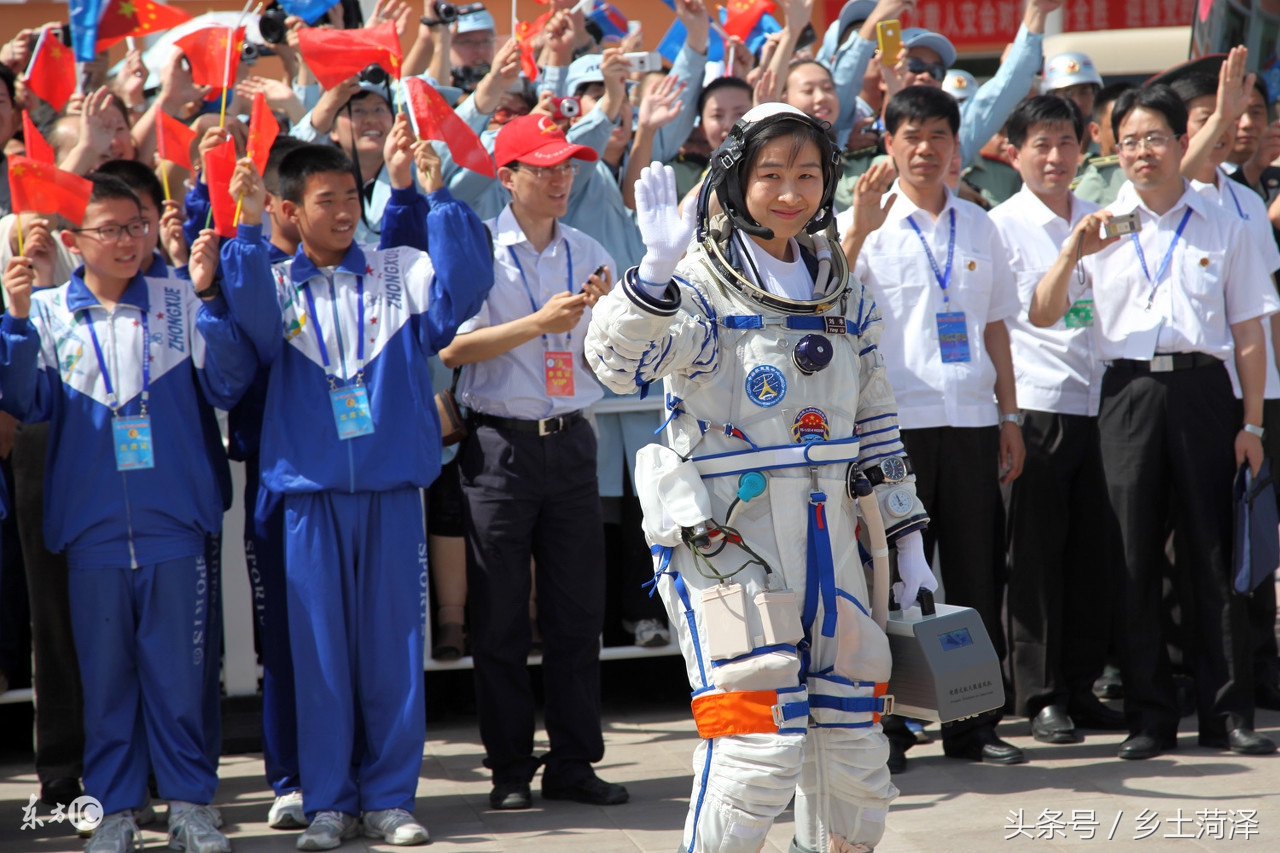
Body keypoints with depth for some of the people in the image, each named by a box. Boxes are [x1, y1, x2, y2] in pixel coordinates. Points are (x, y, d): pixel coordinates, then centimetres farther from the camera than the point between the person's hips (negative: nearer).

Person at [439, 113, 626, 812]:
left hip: (570, 440, 4)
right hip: (501, 443, -4)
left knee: (578, 609, 4)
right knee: (501, 617, 1)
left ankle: (573, 762, 12)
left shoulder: (589, 254, 12)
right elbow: (451, 348, -11)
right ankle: (510, 767, 8)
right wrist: (541, 322, -16)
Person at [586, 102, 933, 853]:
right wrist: (657, 269, -41)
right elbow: (617, 359, -25)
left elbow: (876, 425, 20)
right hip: (727, 544, -6)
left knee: (855, 758, 8)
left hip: (829, 544, 6)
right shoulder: (702, 287, -6)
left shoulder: (845, 294, 13)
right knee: (761, 749, -13)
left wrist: (909, 545, 17)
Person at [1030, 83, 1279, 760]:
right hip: (1128, 392, 1)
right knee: (1134, 557, 1)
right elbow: (1043, 316, 4)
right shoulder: (1102, 226, 10)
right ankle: (1148, 716, 8)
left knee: (1213, 552, -1)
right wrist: (1073, 252, -12)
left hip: (1202, 386, -1)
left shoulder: (1221, 227, 10)